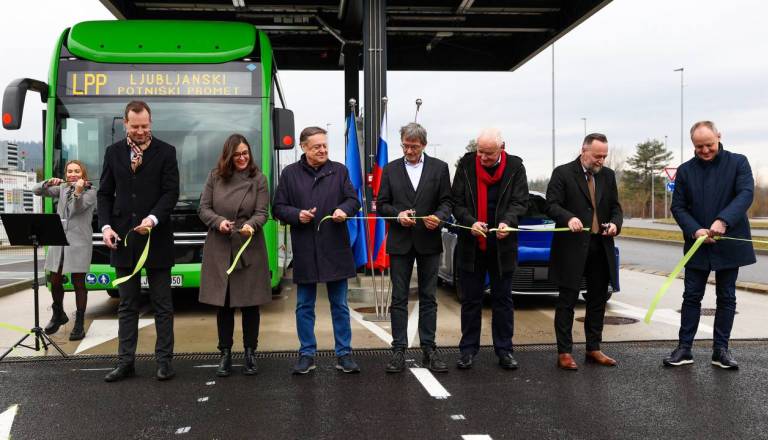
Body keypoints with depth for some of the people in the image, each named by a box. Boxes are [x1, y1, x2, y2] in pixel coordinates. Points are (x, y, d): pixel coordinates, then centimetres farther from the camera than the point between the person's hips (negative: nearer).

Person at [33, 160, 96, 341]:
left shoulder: (90, 192, 1)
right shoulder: (62, 188, 15)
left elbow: (75, 210, -13)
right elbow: (36, 190, 9)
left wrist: (78, 191, -29)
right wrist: (49, 183, -10)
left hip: (79, 243, -4)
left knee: (78, 282, -3)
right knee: (55, 281, 9)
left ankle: (79, 324, 5)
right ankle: (58, 315, 33)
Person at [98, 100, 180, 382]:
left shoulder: (166, 152, 0)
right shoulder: (113, 152, 8)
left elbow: (171, 192, -6)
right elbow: (104, 193, 9)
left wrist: (153, 219, -22)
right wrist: (106, 226, -5)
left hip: (156, 238, -3)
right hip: (122, 239, 3)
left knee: (162, 305, 4)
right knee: (127, 305, 10)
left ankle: (164, 360, 12)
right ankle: (125, 361, 16)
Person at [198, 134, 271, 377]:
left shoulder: (258, 179, 2)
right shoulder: (215, 177, 5)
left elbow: (262, 212, -3)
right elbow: (203, 208, 5)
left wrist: (251, 225, -24)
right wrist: (218, 221, -14)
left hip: (249, 249, -1)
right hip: (219, 249, 1)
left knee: (250, 303, 5)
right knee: (222, 303, 6)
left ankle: (250, 353, 19)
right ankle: (225, 354, 18)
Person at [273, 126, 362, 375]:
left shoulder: (339, 170, 5)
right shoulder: (290, 173, 3)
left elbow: (353, 199, 6)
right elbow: (278, 208, 4)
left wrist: (344, 210, -15)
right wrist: (297, 214, -14)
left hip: (335, 249, 0)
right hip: (304, 250, 0)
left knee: (340, 305, 8)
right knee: (304, 306, 9)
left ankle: (344, 354, 17)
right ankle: (307, 355, 20)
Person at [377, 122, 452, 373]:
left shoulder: (439, 168, 4)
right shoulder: (391, 169, 7)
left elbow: (447, 201, 3)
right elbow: (382, 204, 6)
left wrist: (439, 217, -18)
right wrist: (397, 214, -13)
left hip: (428, 241, 0)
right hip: (400, 242, 0)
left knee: (428, 297, 7)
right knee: (399, 298, 3)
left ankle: (428, 349, 14)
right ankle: (399, 350, 9)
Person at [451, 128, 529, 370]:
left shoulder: (515, 166, -3)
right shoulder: (466, 164, -3)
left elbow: (520, 202, -5)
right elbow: (456, 202, -4)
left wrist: (507, 222, -24)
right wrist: (471, 222, -21)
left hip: (502, 245, 0)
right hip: (471, 244, 0)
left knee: (503, 299, 10)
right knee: (470, 299, 8)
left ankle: (504, 350, 20)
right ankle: (468, 349, 18)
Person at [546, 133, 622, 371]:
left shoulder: (608, 175, 12)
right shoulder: (563, 173, -5)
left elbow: (615, 207, 15)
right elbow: (551, 205, -10)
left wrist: (615, 223, -6)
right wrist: (568, 218, -29)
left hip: (601, 247, 6)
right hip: (572, 247, -6)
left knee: (598, 300, 12)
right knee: (567, 301, 1)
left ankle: (593, 349, 23)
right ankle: (564, 352, 7)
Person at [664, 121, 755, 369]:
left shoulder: (738, 162, -2)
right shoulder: (685, 170, 3)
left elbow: (746, 193, -15)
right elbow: (678, 206, 1)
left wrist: (723, 220, -30)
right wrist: (695, 230, -16)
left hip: (729, 244, -1)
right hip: (697, 245, 1)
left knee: (726, 298, 7)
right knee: (691, 297, 5)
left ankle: (720, 350, 16)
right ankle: (684, 349, 10)